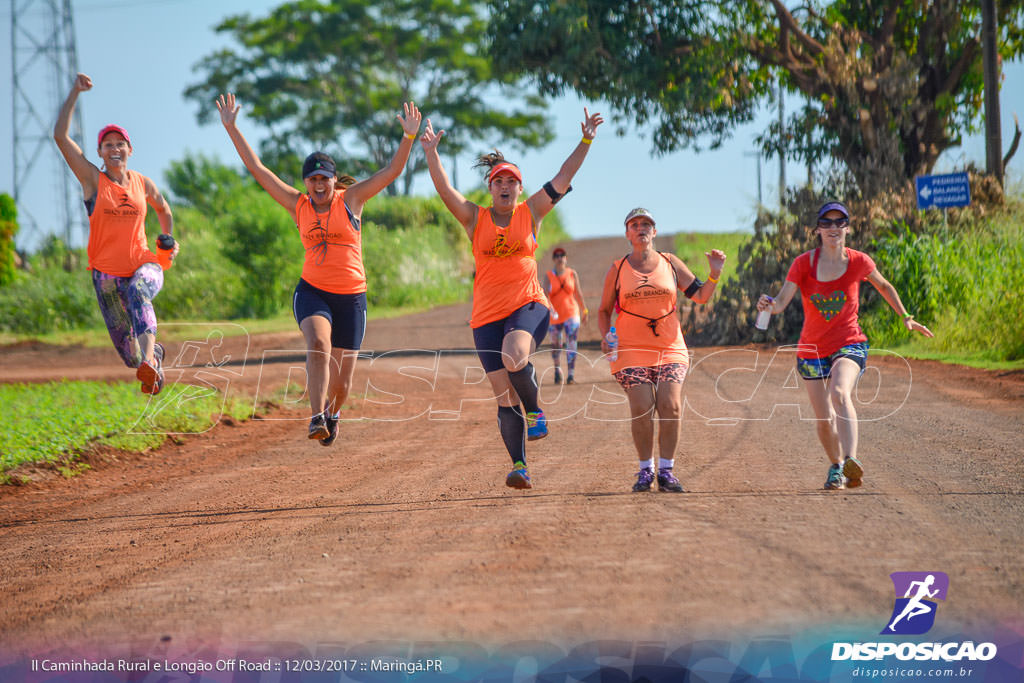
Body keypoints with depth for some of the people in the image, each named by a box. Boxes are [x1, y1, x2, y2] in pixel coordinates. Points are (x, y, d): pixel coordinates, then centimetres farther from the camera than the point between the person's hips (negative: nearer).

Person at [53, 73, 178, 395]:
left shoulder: (143, 184, 5)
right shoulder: (92, 179, -2)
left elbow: (163, 209, 29)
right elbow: (60, 135, -13)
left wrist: (169, 241, 21)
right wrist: (75, 92, -15)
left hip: (143, 265, 0)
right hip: (107, 272, 0)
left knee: (138, 290, -39)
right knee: (129, 355, 3)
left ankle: (149, 360, -55)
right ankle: (153, 353, 41)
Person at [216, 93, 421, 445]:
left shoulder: (350, 199, 1)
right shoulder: (298, 204, 5)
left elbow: (392, 171, -6)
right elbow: (257, 169, 6)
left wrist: (409, 137, -20)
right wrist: (232, 128, 3)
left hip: (351, 296, 0)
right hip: (311, 291, 0)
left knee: (341, 380, 5)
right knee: (318, 342, -33)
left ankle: (333, 412, 40)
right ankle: (317, 417, -33)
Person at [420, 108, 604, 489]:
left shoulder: (530, 213, 7)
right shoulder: (475, 219, 6)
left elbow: (564, 178, 3)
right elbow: (445, 189, -6)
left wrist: (586, 141, -3)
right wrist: (432, 153, -19)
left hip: (528, 305, -2)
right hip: (487, 315, 2)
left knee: (513, 357, -33)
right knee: (504, 397, -1)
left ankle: (535, 411, -7)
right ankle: (519, 466, 6)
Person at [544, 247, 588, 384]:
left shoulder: (572, 274, 3)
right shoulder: (549, 276, 0)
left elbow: (578, 294, 9)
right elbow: (545, 294, -12)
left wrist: (584, 311, 14)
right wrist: (550, 307, -29)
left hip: (571, 313, 0)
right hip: (554, 315, 0)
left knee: (571, 343, -13)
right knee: (556, 345, 8)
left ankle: (571, 375, -16)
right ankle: (557, 368, 36)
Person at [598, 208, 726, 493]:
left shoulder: (671, 264, 10)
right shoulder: (618, 270, 7)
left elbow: (700, 296, 11)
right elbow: (604, 311, 14)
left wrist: (715, 273, -6)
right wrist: (605, 338, -4)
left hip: (670, 349, 1)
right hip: (631, 351, -1)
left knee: (671, 407, -13)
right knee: (642, 410, -13)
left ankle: (666, 471, -1)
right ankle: (645, 470, 4)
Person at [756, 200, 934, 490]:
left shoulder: (859, 262, -5)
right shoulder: (803, 264, -8)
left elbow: (884, 287, 15)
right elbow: (781, 302, -18)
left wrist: (906, 319, 18)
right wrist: (769, 304, -40)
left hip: (849, 345, -2)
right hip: (811, 350, 2)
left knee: (839, 392, -33)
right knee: (824, 420, 6)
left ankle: (851, 461, -49)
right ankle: (836, 466, 36)